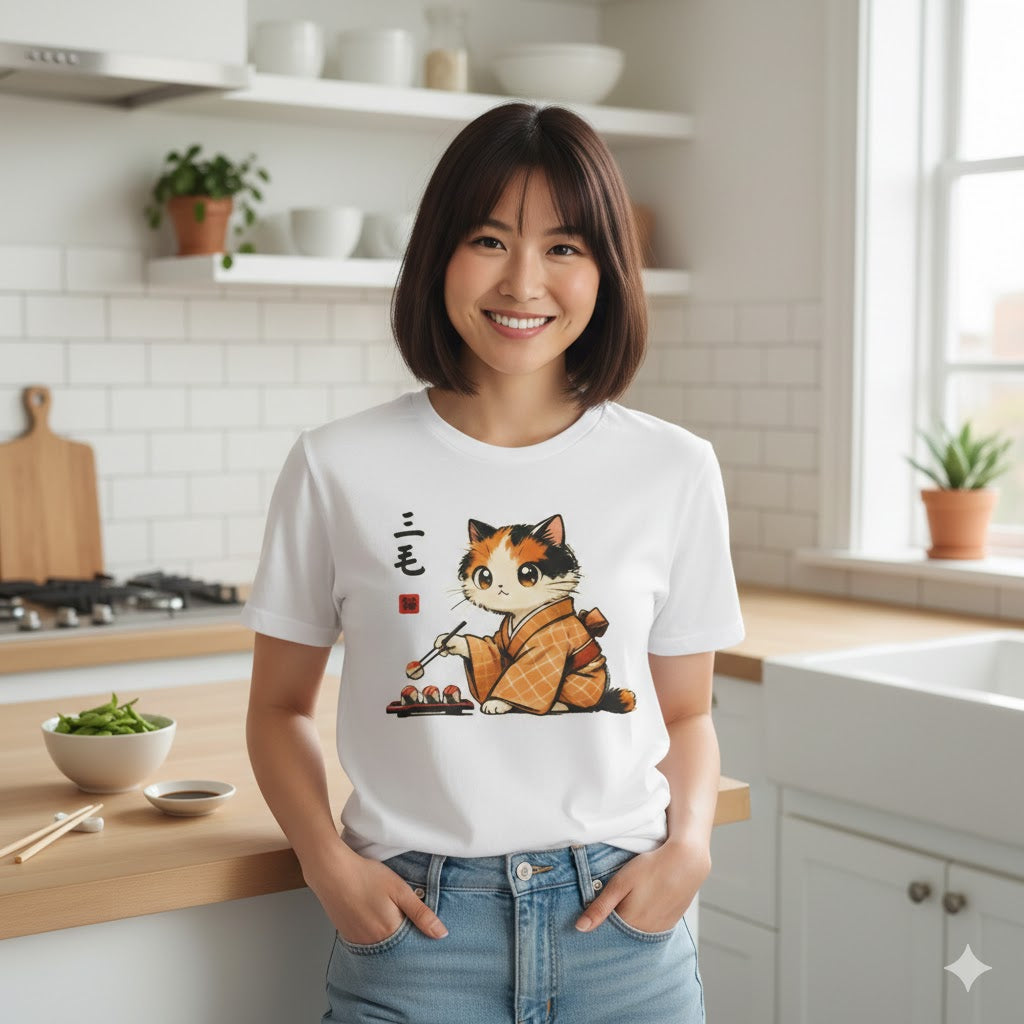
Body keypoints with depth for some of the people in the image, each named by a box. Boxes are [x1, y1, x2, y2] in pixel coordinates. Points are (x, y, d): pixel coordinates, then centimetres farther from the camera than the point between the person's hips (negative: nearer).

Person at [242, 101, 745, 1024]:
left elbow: (686, 713, 10)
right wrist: (329, 863, -9)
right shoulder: (340, 468, -3)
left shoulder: (675, 472, 0)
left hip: (620, 921, 1)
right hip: (414, 924, -1)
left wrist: (689, 844, -8)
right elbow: (280, 707, 6)